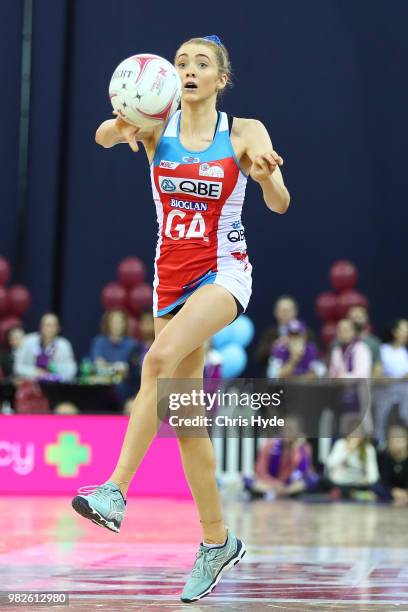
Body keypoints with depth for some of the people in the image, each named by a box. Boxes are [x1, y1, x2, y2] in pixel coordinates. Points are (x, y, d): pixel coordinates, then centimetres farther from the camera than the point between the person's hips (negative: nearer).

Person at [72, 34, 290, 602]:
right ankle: (217, 541, 16)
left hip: (223, 273, -4)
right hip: (171, 274, 4)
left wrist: (267, 174, -33)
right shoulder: (158, 125, 2)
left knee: (161, 357, -32)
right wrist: (119, 129, -44)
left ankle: (115, 490, -33)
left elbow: (279, 204, -11)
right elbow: (104, 135, -20)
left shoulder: (244, 131, -3)